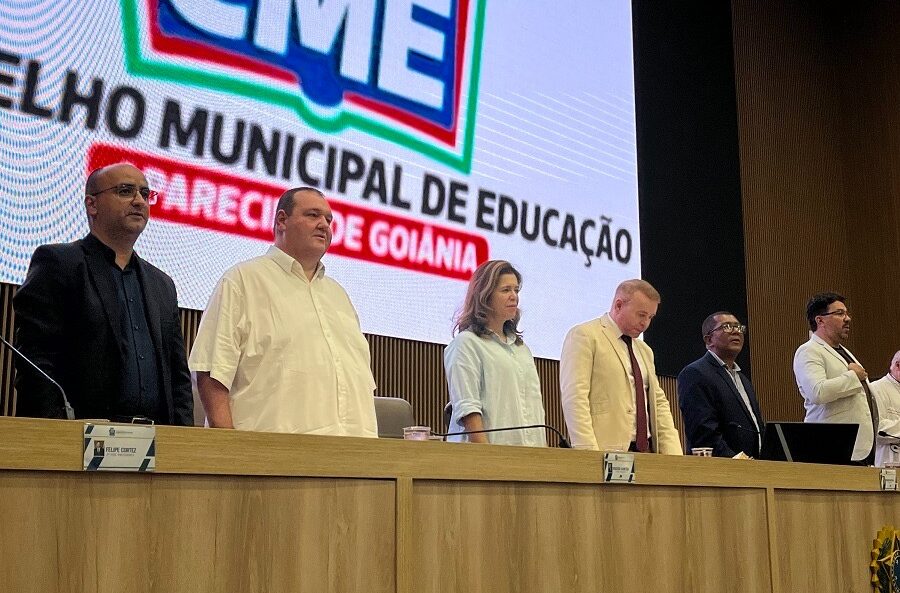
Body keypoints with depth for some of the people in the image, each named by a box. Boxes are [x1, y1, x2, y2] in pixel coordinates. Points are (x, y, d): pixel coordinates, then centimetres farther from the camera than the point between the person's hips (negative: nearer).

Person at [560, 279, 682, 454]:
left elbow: (659, 402, 19)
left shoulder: (645, 351, 22)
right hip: (607, 452, -7)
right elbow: (574, 398, -12)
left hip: (646, 450, 7)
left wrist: (674, 456, 5)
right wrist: (590, 457, -21)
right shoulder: (584, 336, -3)